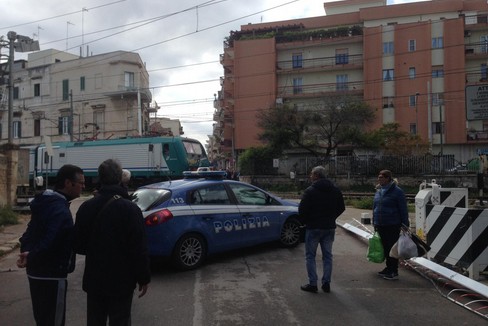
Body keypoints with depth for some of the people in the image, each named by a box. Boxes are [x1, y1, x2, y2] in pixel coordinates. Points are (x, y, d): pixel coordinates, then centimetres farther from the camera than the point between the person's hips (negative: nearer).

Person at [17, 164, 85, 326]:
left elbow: (31, 232, 12)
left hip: (38, 272, 10)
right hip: (51, 275, -10)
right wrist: (31, 258, -29)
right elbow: (50, 241, -34)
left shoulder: (47, 201, 9)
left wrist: (26, 250, 3)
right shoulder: (60, 210, -23)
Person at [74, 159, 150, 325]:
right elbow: (139, 249, -16)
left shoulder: (86, 207, -3)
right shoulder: (130, 209, -17)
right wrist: (144, 278, -5)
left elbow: (78, 245, 6)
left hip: (94, 280, 5)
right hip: (121, 281, -4)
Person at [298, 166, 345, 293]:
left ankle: (312, 284, 5)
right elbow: (341, 207, 12)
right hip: (330, 227, 5)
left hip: (313, 227, -5)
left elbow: (302, 210, -16)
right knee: (327, 255, 13)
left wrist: (304, 222, 2)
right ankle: (326, 283, 16)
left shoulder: (310, 191, -13)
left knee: (310, 255, 6)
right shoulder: (335, 190, 5)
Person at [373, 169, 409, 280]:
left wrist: (405, 225, -10)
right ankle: (389, 268, 28)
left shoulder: (397, 191, -11)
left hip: (393, 225, -7)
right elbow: (375, 207, 16)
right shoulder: (378, 191, 9)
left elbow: (403, 209, -10)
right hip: (381, 225, 7)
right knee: (385, 247, 15)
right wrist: (375, 222, 16)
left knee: (392, 248, 0)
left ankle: (394, 272, 9)